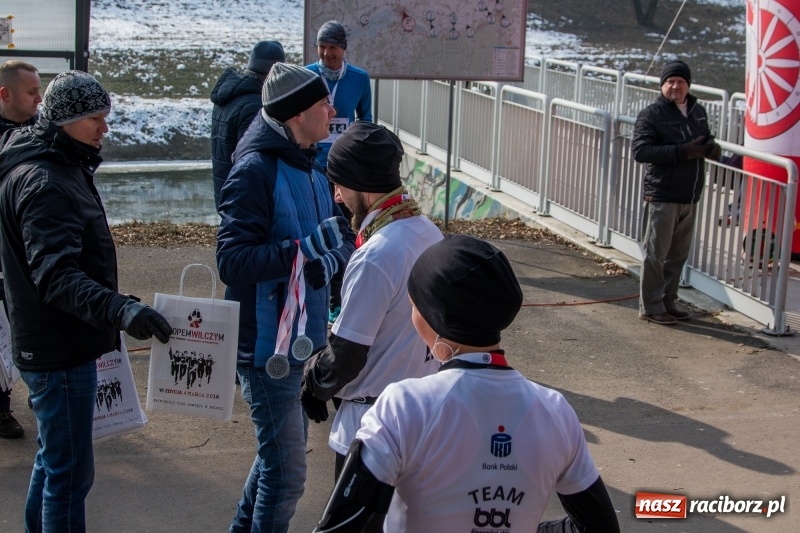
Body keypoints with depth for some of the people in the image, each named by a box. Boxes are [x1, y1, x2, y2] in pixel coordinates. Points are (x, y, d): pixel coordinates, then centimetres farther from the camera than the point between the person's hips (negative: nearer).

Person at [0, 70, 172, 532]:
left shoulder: (62, 167, 10)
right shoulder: (41, 183, -22)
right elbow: (56, 276, -34)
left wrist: (113, 310, 25)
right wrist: (119, 308, -48)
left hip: (62, 343, 11)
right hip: (58, 350, -11)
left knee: (54, 459, 23)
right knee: (70, 471, -3)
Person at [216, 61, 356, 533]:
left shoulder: (310, 166, 8)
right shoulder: (256, 171, -19)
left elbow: (343, 236, 8)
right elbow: (232, 261, -27)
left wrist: (329, 258, -13)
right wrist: (308, 247, -33)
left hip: (301, 337, 9)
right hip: (266, 344, -9)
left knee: (281, 453, 23)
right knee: (287, 472, 1)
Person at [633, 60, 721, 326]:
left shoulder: (698, 112, 12)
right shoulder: (651, 114, -8)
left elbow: (706, 140, 26)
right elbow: (640, 151, -18)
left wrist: (712, 148, 0)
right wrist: (683, 152, -25)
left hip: (690, 197, 7)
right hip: (662, 196, -7)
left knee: (678, 254, 14)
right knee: (655, 254, -1)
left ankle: (668, 302, 25)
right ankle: (650, 307, 8)